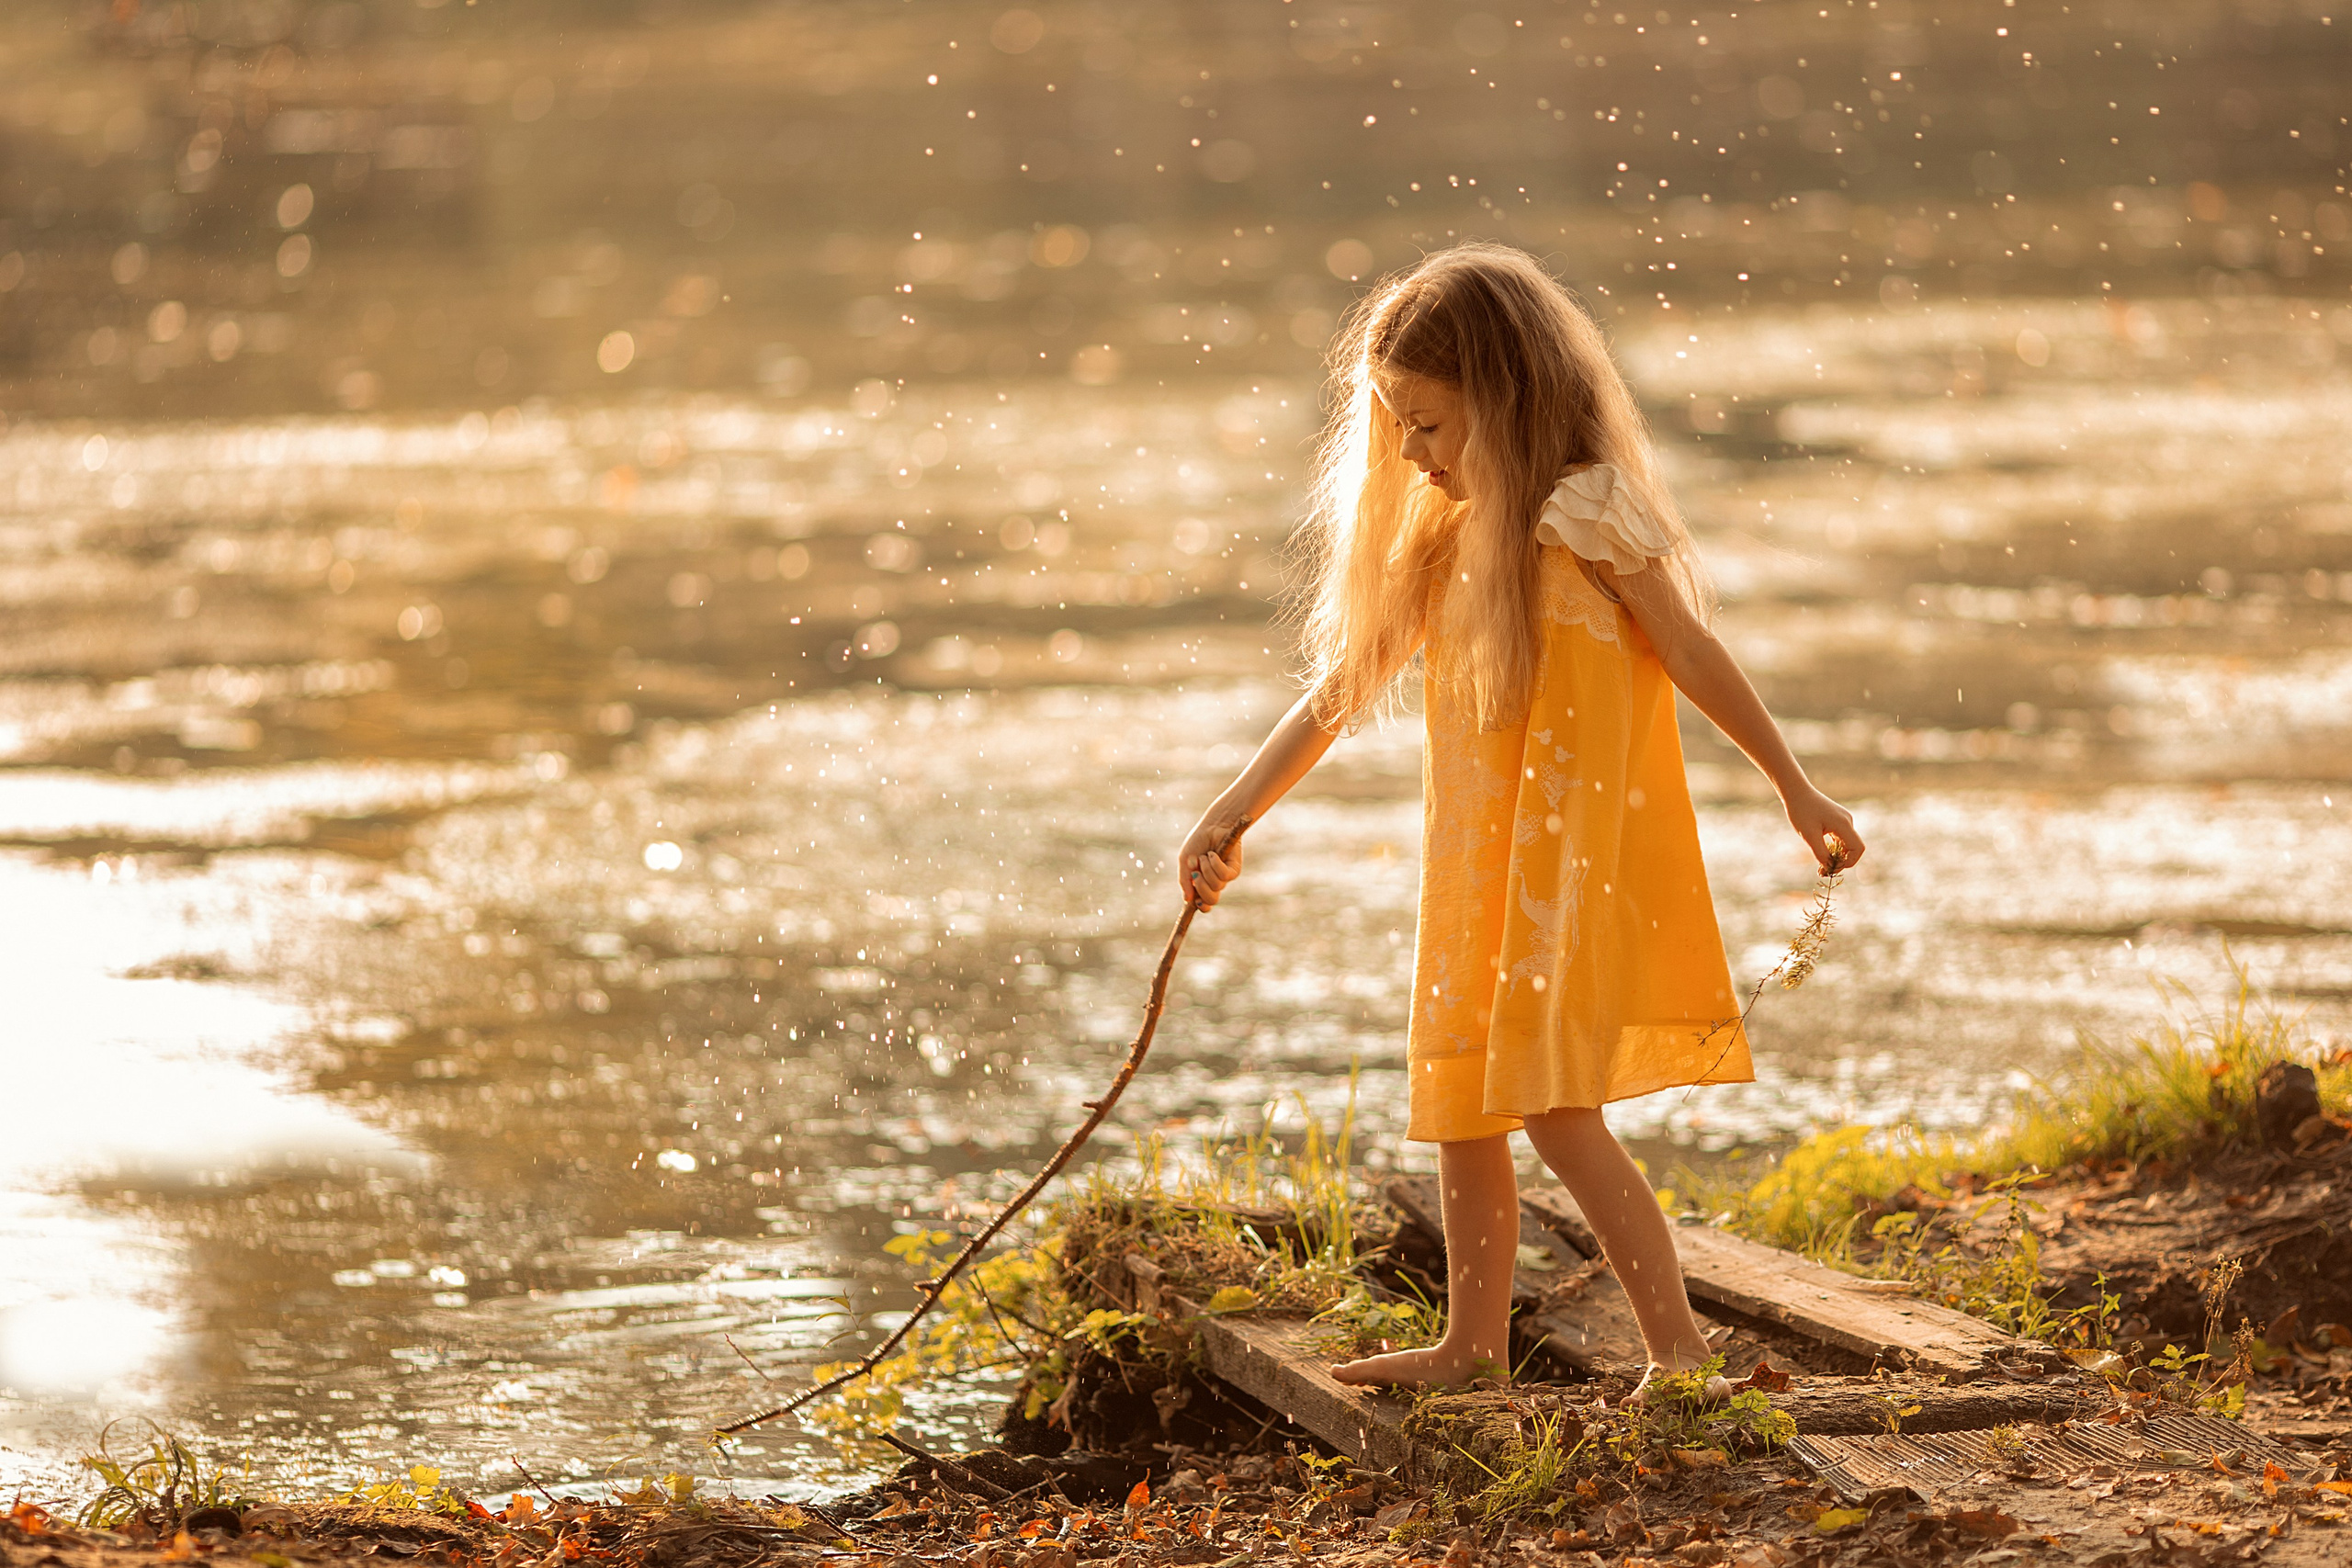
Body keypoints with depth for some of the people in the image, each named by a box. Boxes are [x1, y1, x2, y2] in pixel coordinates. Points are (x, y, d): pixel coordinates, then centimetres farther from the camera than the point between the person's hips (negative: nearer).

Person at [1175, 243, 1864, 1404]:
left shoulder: (1580, 515, -13)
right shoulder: (1442, 535, 11)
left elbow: (1694, 657, -8)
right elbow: (1343, 685, 13)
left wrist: (1797, 793, -3)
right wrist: (1234, 811, 8)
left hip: (1574, 855, -8)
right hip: (1480, 864, 8)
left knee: (1556, 1111, -14)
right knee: (1461, 1106, 13)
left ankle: (1678, 1342, -9)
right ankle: (1473, 1343, 25)